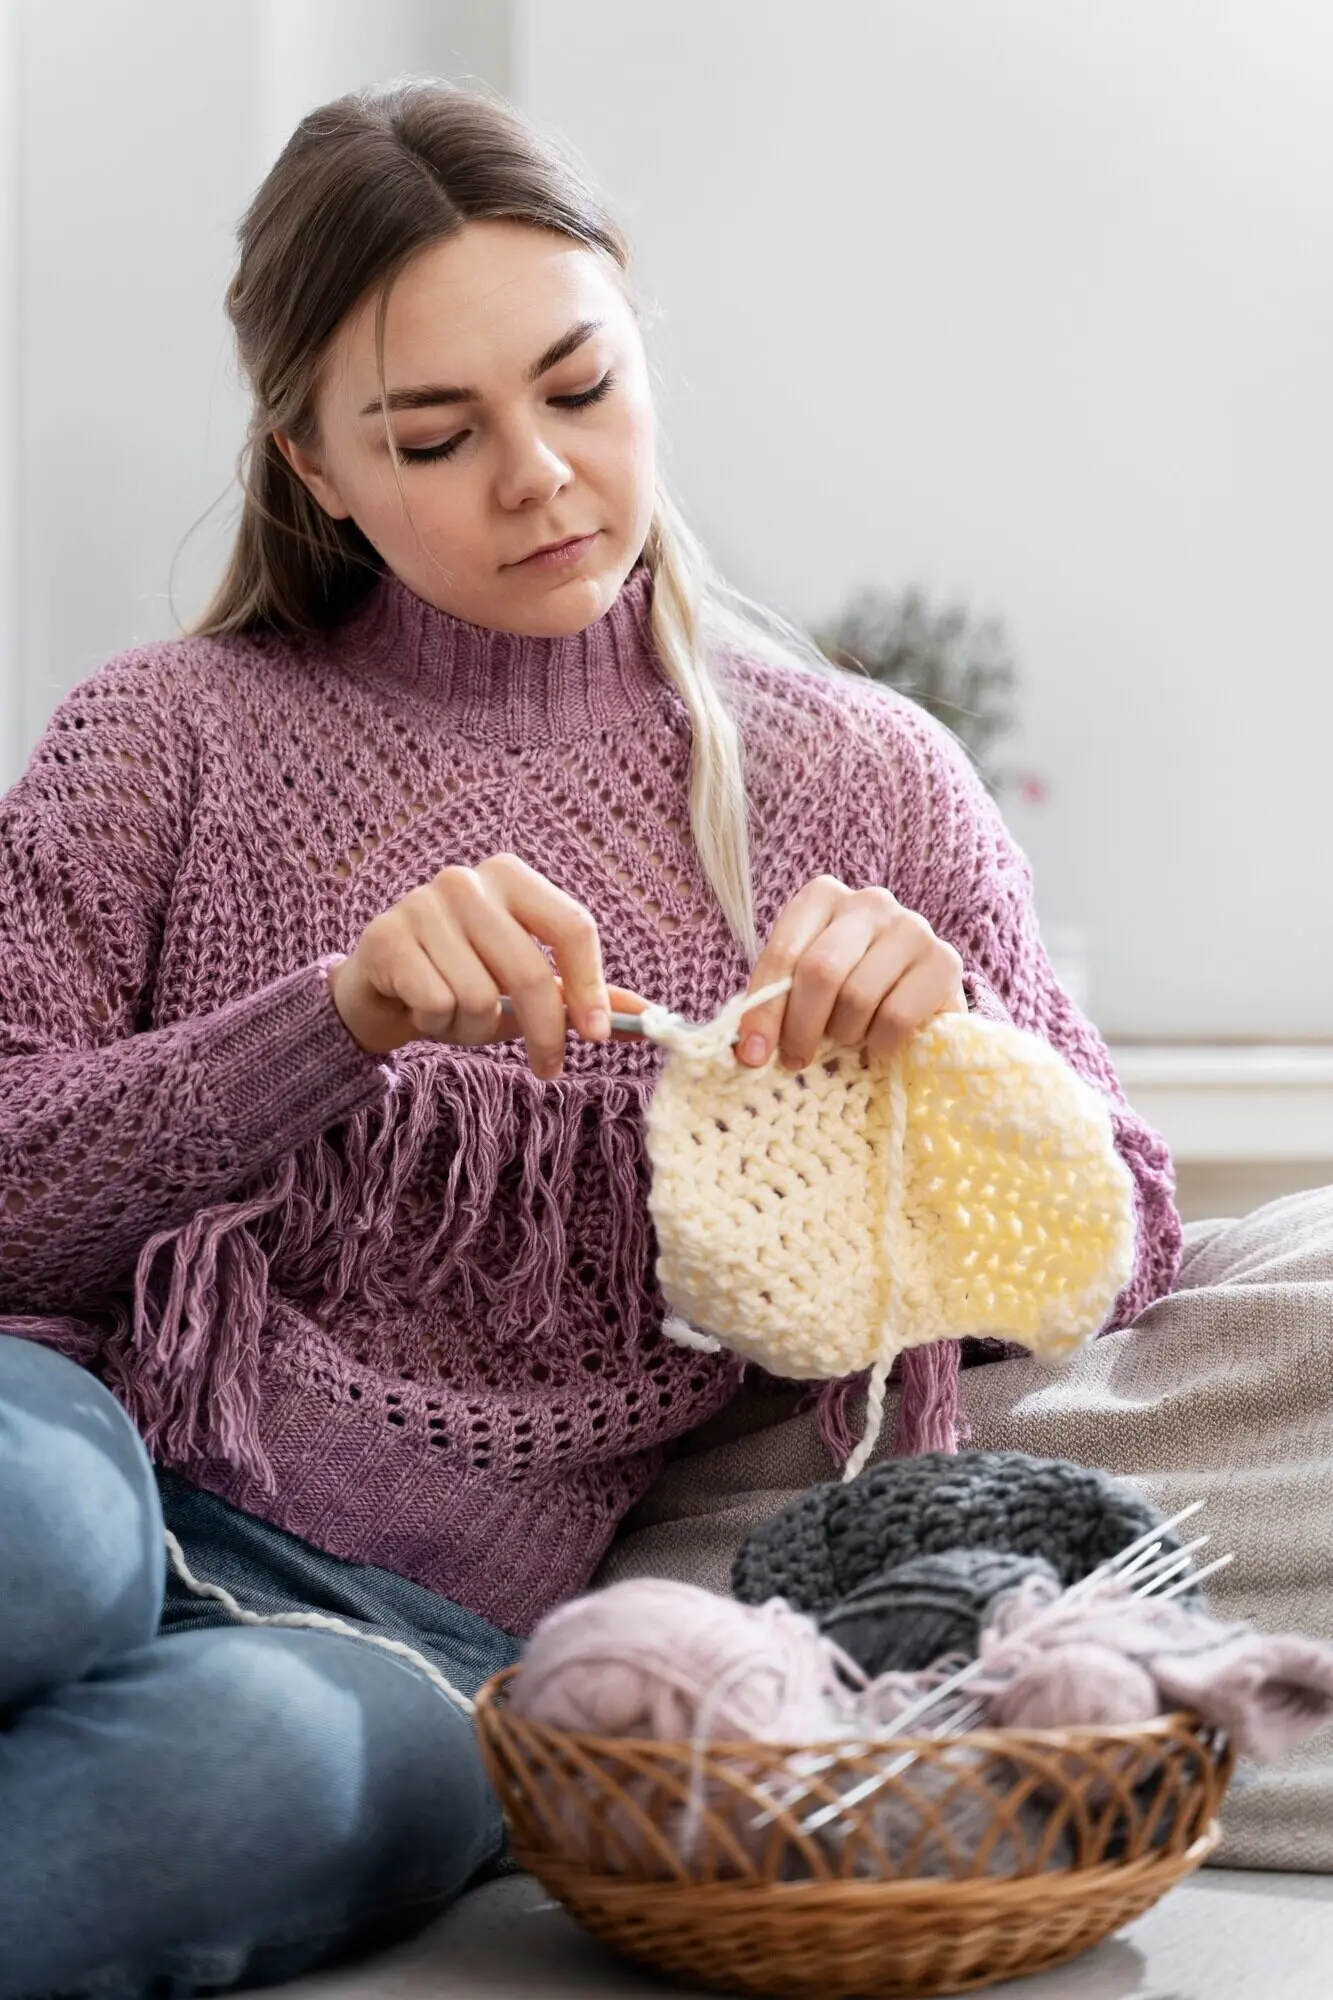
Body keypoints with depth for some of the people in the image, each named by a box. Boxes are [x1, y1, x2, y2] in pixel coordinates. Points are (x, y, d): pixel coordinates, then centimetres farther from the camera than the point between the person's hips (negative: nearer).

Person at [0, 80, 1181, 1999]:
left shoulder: (864, 778, 13)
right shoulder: (179, 730, 9)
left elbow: (1121, 1250, 11)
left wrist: (935, 1035, -10)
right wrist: (340, 1018, -18)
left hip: (441, 1634, 1)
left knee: (266, 1758, -37)